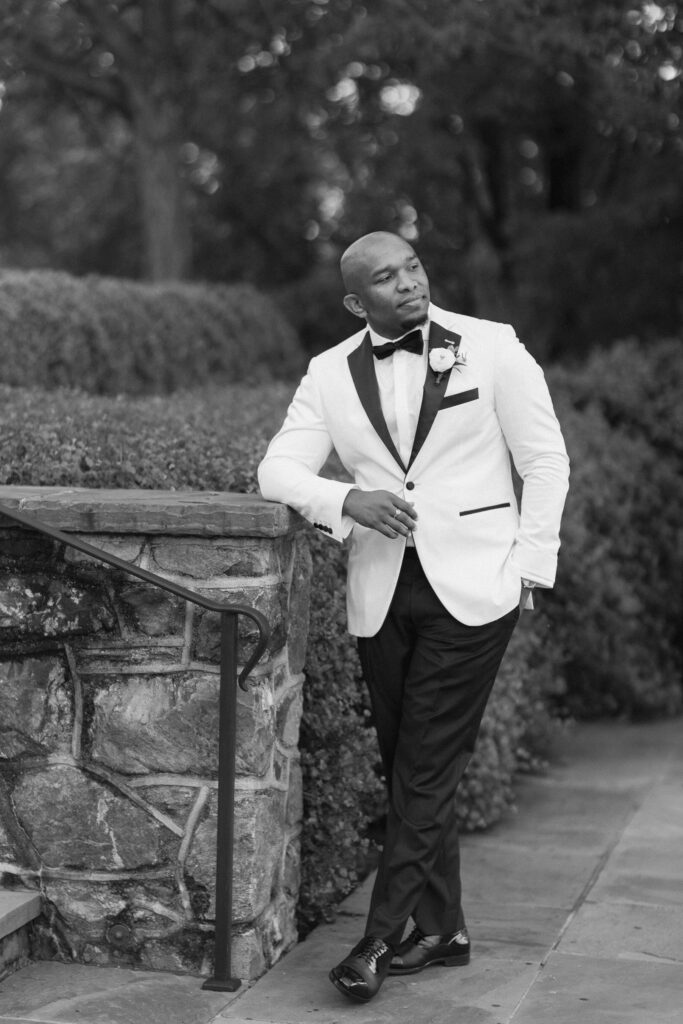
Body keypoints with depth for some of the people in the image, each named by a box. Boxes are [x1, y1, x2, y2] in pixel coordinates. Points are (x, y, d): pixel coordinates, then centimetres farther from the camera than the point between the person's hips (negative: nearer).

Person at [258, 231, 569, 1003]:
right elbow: (278, 472, 0)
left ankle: (382, 936, 2)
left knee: (426, 769, -5)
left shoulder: (491, 347, -1)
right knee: (407, 770, 9)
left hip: (472, 588, -4)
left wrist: (528, 567, -4)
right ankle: (441, 931, 21)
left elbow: (545, 459, 2)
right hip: (380, 594, 4)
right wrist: (350, 500, -19)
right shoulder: (330, 374, 5)